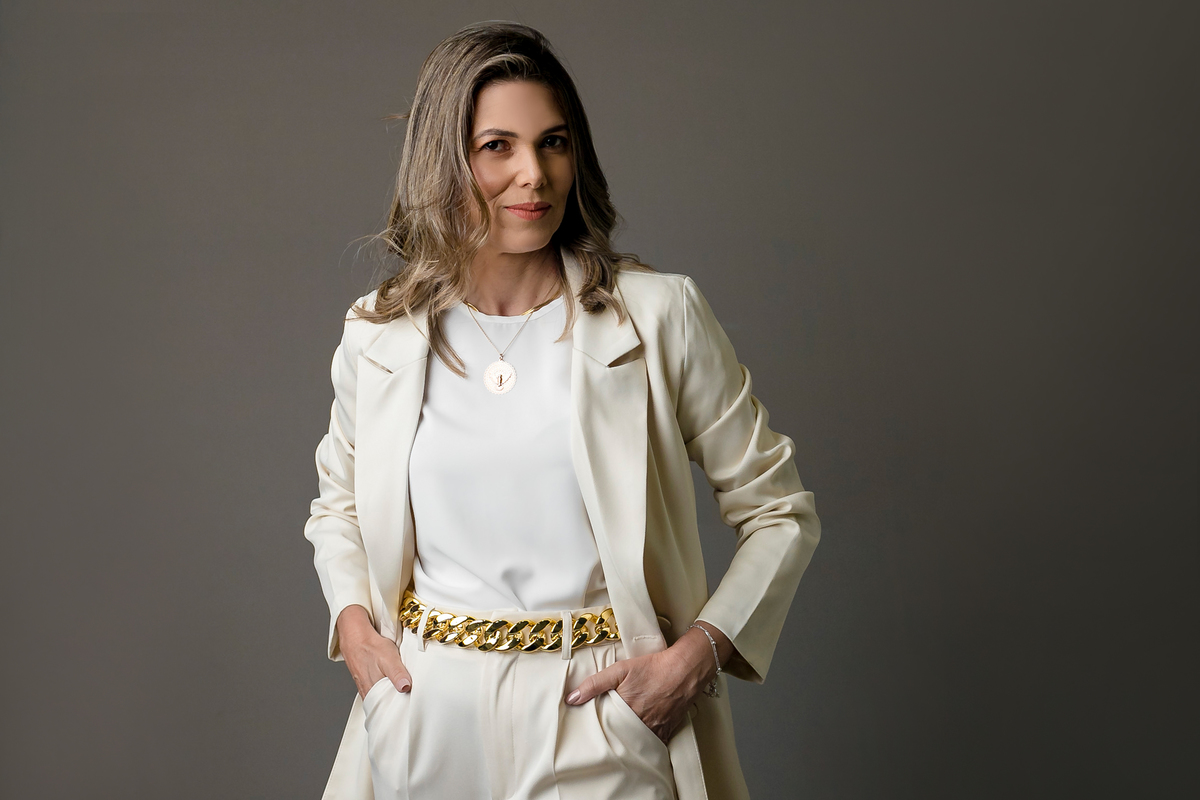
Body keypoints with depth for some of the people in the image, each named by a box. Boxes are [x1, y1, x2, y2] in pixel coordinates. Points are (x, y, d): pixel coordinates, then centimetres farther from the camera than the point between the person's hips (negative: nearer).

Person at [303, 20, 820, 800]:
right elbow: (337, 504, 18)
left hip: (598, 718, -2)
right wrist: (353, 621, 0)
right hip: (426, 716, 3)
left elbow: (779, 512, -2)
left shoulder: (660, 316, -9)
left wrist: (697, 655, -13)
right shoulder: (376, 337, -1)